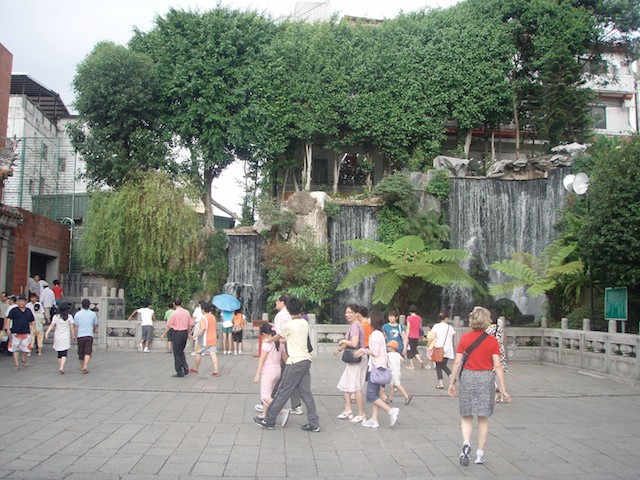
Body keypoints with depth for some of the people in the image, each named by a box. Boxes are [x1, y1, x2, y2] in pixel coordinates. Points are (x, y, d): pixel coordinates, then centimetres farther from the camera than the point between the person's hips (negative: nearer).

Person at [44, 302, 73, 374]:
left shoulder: (56, 316, 0)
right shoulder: (69, 316, -3)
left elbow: (52, 325, -11)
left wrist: (47, 332, -17)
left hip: (57, 337, 2)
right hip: (66, 337, -2)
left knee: (59, 354, 16)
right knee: (64, 354, -3)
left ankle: (60, 368, 25)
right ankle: (61, 367, -21)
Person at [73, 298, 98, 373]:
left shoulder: (78, 314, -1)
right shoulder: (93, 314, 0)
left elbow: (75, 326, -1)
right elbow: (96, 325, 11)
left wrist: (74, 335, 10)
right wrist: (94, 330, 33)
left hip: (80, 336, 1)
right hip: (89, 335, -1)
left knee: (81, 352, 15)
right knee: (88, 352, -4)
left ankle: (82, 366, 30)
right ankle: (85, 366, -21)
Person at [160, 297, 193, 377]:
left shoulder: (174, 313, -13)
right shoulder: (187, 312, 4)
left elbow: (168, 326, -8)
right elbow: (191, 324, 8)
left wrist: (163, 334, 3)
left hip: (177, 333, -5)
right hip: (185, 332, 5)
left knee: (177, 353, 5)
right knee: (181, 352, 21)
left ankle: (179, 372, 8)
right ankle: (185, 366, 5)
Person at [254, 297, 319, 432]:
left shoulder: (289, 325, -11)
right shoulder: (305, 323, 9)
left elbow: (277, 337, 8)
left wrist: (269, 340, 29)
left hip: (295, 362, -7)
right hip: (306, 360, 7)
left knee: (282, 393, 1)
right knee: (306, 393, 8)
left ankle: (269, 421, 11)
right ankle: (314, 424, 7)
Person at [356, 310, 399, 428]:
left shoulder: (375, 334, -15)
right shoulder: (380, 333, 14)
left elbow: (375, 352, -21)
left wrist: (364, 350, -8)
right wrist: (365, 351, 9)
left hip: (376, 368, -10)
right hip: (380, 367, 10)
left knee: (371, 395, -6)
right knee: (374, 394, 11)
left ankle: (391, 411, -7)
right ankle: (373, 420, 13)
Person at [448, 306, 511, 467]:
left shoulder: (464, 338, -3)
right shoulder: (492, 341, -4)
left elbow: (457, 363, -3)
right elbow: (497, 366, -7)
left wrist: (452, 382, 6)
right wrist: (503, 390, -3)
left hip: (467, 377, 0)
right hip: (486, 378, 0)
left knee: (466, 416, 11)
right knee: (483, 417, 11)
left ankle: (466, 443, -13)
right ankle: (480, 453, 17)